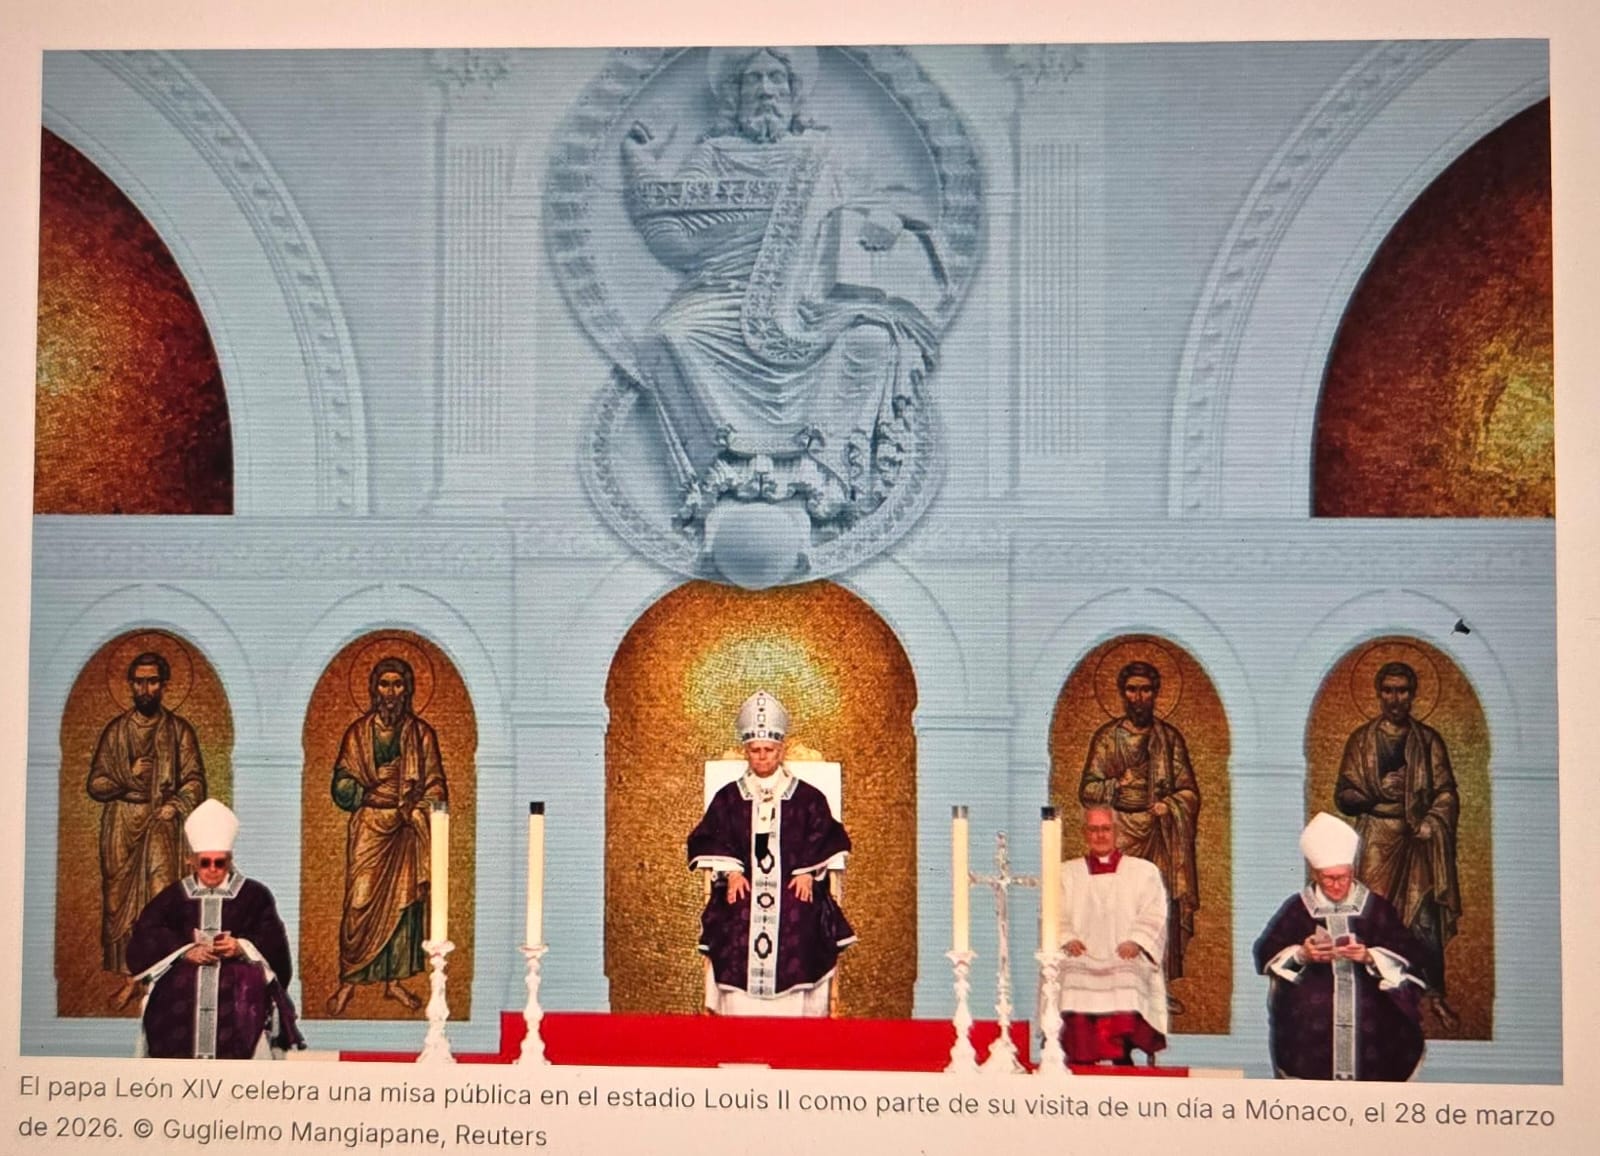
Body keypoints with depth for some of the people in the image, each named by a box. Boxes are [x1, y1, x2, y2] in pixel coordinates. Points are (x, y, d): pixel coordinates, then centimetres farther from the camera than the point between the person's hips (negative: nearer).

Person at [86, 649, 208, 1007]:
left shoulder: (179, 730, 7)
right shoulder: (115, 730, 10)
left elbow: (195, 781, 2)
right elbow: (95, 783, 7)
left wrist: (176, 805, -16)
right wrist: (126, 784, -11)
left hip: (162, 830, -2)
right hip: (120, 829, 2)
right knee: (119, 900, 1)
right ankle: (130, 976, 8)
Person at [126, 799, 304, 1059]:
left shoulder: (254, 896, 13)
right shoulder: (174, 897, 16)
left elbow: (274, 943, 4)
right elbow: (145, 938, 3)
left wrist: (242, 948, -14)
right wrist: (185, 951, -12)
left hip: (238, 991, -1)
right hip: (181, 994, 1)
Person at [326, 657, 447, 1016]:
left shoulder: (421, 734, 7)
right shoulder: (358, 732, 5)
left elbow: (435, 785, 6)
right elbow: (342, 784, 3)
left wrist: (416, 809, -9)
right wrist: (369, 795, -15)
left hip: (408, 831, 1)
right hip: (369, 829, -1)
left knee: (404, 902, 2)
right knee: (361, 902, -6)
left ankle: (395, 980, 11)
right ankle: (348, 981, 2)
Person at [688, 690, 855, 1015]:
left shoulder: (807, 798, 9)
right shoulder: (729, 798, 11)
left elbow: (826, 839, 7)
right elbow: (708, 840, 9)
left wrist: (809, 872, -6)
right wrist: (730, 871, -6)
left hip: (794, 896, -1)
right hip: (742, 896, 1)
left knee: (794, 962, -17)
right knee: (738, 963, -16)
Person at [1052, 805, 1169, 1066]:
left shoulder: (1143, 871, 18)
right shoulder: (1066, 874, 23)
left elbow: (1153, 915, 7)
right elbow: (1054, 915, 12)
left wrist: (1136, 941, -11)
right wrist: (1067, 939, -7)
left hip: (1126, 963, -1)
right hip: (1081, 963, 1)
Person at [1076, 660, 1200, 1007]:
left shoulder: (1170, 737, 11)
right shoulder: (1106, 737, 7)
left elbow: (1189, 792, 9)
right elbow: (1087, 789, 4)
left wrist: (1167, 806, -9)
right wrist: (1117, 785, -12)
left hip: (1160, 835, 1)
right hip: (1119, 834, -1)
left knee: (1164, 907, -3)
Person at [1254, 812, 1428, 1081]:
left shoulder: (1375, 908, 4)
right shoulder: (1297, 908, 3)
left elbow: (1406, 956, 0)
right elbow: (1266, 953, 4)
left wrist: (1371, 957, -17)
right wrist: (1300, 955, -14)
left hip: (1367, 1019, 0)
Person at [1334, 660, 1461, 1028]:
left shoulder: (1428, 740, 10)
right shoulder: (1362, 739, 8)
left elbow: (1447, 794, 6)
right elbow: (1344, 795, 4)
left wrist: (1428, 827, -10)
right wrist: (1374, 796, -15)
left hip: (1418, 842, 1)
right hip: (1376, 842, -1)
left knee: (1426, 917, -5)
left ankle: (1434, 993, 8)